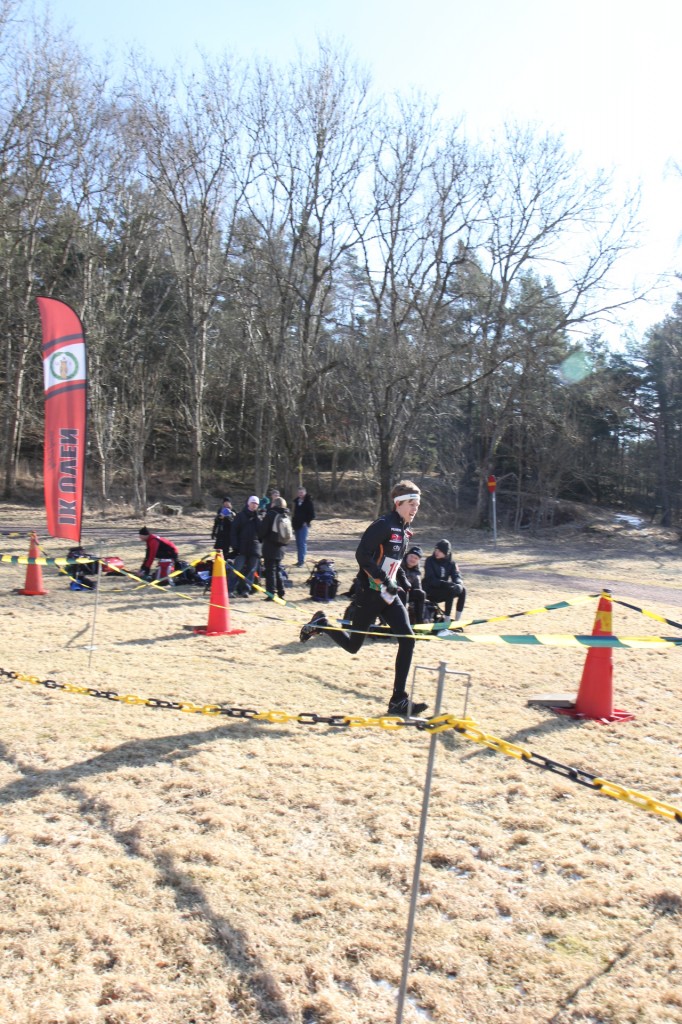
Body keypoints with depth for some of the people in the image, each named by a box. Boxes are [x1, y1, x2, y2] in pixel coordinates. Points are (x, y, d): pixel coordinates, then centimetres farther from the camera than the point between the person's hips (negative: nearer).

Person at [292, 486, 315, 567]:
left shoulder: (308, 502, -6)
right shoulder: (296, 501, 12)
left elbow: (312, 514, -6)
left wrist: (307, 521, -12)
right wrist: (293, 521, 14)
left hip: (303, 525, -7)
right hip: (296, 525, 7)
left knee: (302, 543, -11)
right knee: (298, 543, 9)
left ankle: (301, 560, -11)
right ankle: (300, 560, 15)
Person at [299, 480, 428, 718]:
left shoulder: (405, 531, 12)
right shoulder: (384, 525, -16)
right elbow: (362, 555, -23)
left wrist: (404, 582, 9)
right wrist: (385, 580, -25)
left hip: (390, 596, 8)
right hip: (370, 594, -8)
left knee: (407, 640, -7)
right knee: (352, 645, 4)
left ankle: (398, 700, -1)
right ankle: (320, 624, 33)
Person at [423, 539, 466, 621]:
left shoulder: (451, 563, 2)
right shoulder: (430, 561, -11)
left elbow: (457, 576, -9)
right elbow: (431, 580, -21)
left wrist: (458, 584, -34)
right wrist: (446, 584, -36)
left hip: (443, 589, 5)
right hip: (430, 591, -5)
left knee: (462, 591, -17)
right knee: (451, 591, -29)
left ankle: (457, 621, -14)